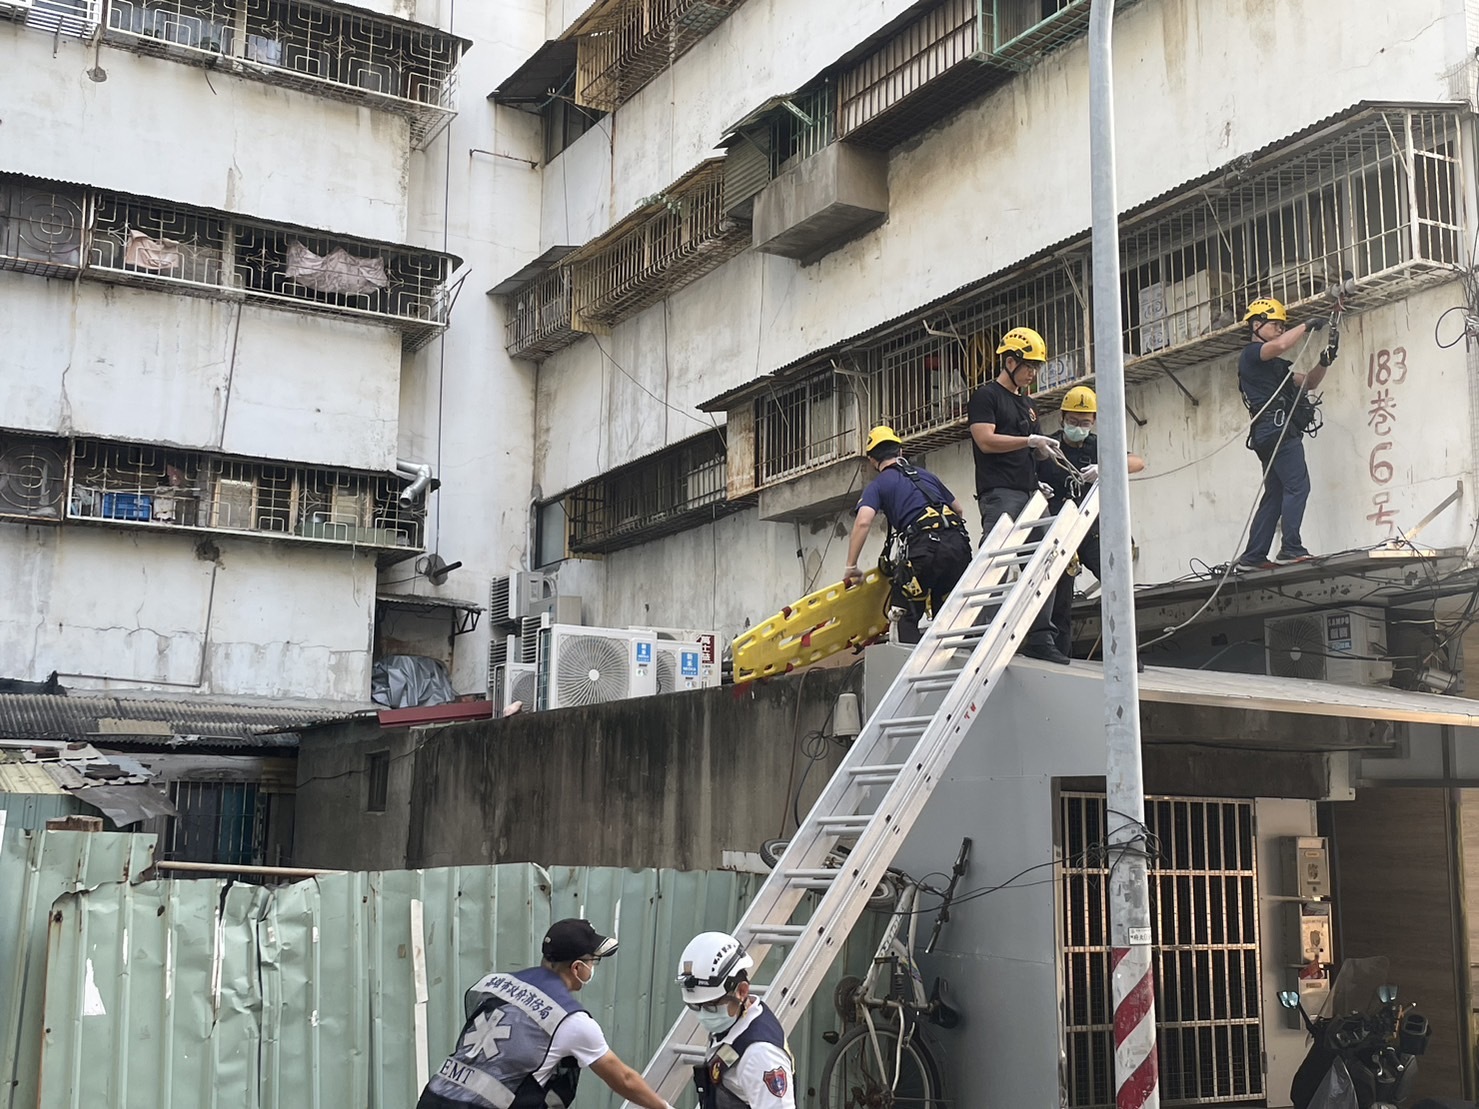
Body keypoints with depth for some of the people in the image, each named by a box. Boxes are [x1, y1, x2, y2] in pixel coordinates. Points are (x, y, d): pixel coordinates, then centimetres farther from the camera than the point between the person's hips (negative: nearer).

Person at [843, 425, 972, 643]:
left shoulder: (877, 486, 12)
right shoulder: (926, 475, 27)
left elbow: (863, 522, -5)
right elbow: (959, 510, 35)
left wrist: (851, 566, -1)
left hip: (923, 546, -5)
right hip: (958, 541, 5)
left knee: (905, 616, 5)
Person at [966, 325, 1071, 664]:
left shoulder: (1027, 403, 25)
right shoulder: (986, 396, 0)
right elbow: (986, 441, -13)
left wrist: (1046, 450, 8)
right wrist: (1030, 441, -15)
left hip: (1029, 495, 8)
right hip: (1000, 494, -8)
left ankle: (1039, 638, 5)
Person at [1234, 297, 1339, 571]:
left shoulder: (1274, 364, 31)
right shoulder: (1251, 353, 1)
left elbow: (1309, 383, 25)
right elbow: (1281, 345, -21)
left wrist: (1325, 360, 9)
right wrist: (1308, 326, -7)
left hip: (1273, 434, 10)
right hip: (1277, 427, -10)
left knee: (1275, 494, 6)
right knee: (1297, 486, -15)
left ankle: (1252, 557, 3)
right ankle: (1291, 548, -20)